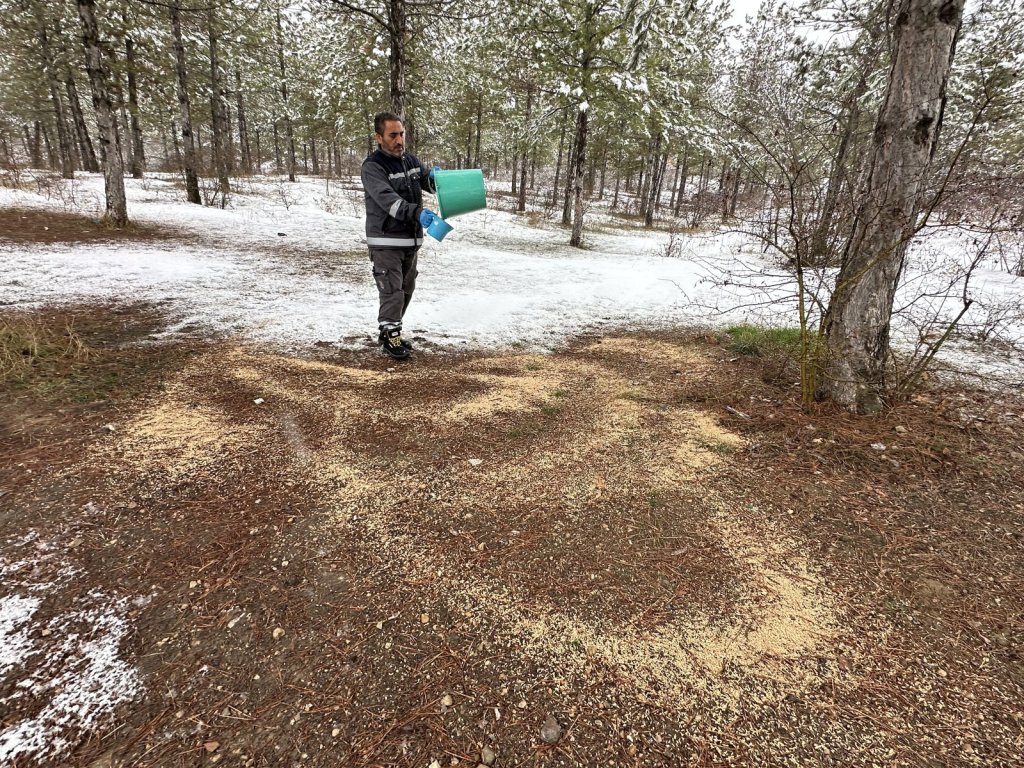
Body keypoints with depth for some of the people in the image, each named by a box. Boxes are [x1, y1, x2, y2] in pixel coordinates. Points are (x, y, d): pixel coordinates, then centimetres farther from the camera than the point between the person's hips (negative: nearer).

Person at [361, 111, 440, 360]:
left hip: (411, 239, 7)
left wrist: (435, 177, -11)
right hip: (385, 242, -7)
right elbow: (388, 199, -27)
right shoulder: (372, 167, -13)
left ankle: (389, 332, 27)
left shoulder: (411, 160, 9)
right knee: (392, 292, -8)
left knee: (406, 290, 14)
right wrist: (417, 212, -43)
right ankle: (391, 338, 5)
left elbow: (430, 183, 15)